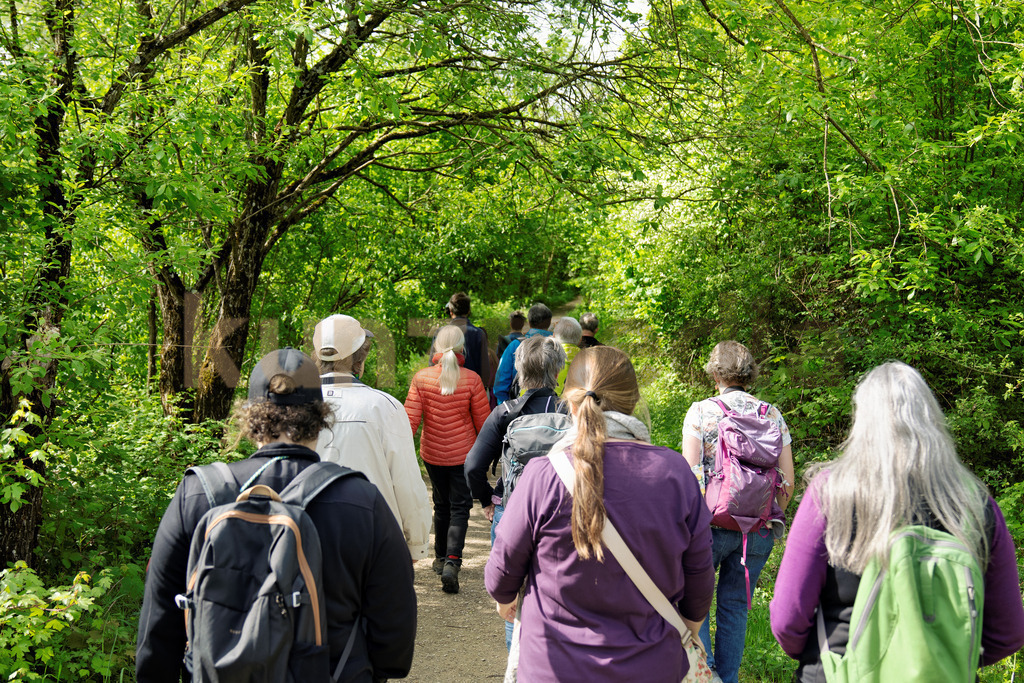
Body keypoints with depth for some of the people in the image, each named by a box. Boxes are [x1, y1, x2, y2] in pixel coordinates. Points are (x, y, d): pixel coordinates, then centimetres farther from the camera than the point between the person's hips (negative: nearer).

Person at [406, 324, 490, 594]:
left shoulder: (421, 378, -9)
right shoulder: (471, 379, -12)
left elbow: (410, 419, -9)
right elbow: (483, 421, -4)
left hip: (432, 453, 2)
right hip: (463, 454, -2)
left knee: (441, 505, 20)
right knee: (460, 507, 4)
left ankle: (440, 558, 32)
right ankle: (452, 562, -14)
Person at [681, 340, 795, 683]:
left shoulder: (700, 412, -5)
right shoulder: (773, 415, 5)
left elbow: (689, 474, -9)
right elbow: (788, 480, 4)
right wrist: (771, 520, 16)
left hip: (712, 522, -3)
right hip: (759, 529, 4)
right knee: (735, 607, 15)